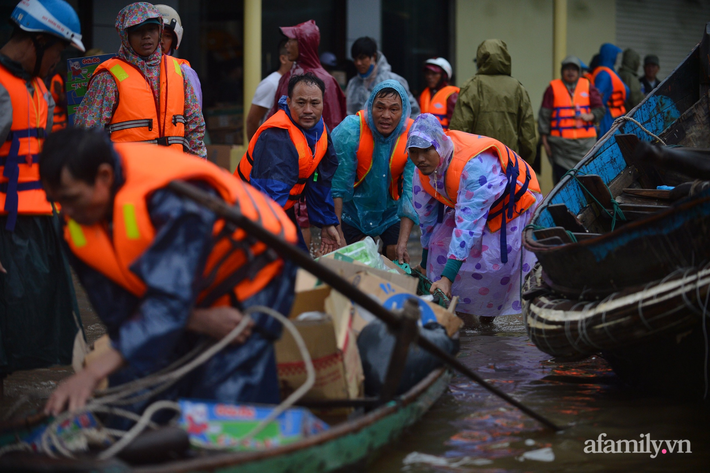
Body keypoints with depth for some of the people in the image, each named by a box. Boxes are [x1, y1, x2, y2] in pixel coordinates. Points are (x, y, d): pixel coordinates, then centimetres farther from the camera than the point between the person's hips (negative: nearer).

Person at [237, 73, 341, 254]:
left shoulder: (319, 129, -3)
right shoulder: (276, 137, -30)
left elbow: (320, 182, 7)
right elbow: (269, 193, -38)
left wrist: (327, 223, 9)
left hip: (284, 211, 8)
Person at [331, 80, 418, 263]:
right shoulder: (350, 130, -25)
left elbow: (412, 193, -22)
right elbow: (338, 185, -22)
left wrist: (402, 243, -29)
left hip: (390, 210, 1)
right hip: (353, 207, -1)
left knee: (397, 258, -1)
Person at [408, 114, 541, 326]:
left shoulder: (475, 166, -42)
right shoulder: (422, 173, -17)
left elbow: (468, 224, -44)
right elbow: (427, 219, -1)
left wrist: (447, 277, -47)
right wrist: (425, 265, 7)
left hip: (512, 204, -7)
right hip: (468, 203, 7)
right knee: (441, 243, -12)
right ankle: (464, 314, 0)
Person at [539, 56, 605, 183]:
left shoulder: (587, 86, 13)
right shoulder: (553, 87, 7)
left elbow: (600, 109, 13)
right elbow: (544, 115, 6)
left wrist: (589, 116, -9)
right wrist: (544, 140, 1)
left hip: (585, 142, 1)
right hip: (560, 142, -1)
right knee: (562, 179, -5)